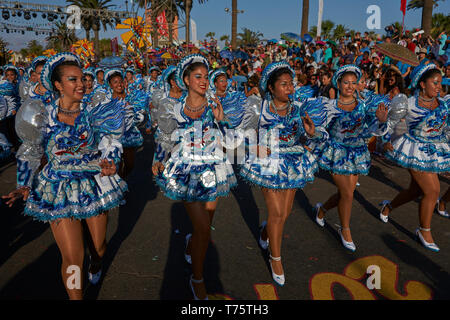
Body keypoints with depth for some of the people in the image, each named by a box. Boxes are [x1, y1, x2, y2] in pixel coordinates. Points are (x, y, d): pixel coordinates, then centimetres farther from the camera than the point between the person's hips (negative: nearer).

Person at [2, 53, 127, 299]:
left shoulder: (94, 113, -3)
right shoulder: (43, 115, -5)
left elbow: (110, 146, 1)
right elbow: (30, 154, 5)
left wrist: (110, 164, -20)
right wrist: (24, 187, -5)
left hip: (93, 186, 2)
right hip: (59, 192, -1)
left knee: (98, 244, 18)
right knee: (72, 259, -2)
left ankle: (96, 262, 56)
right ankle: (76, 297, 25)